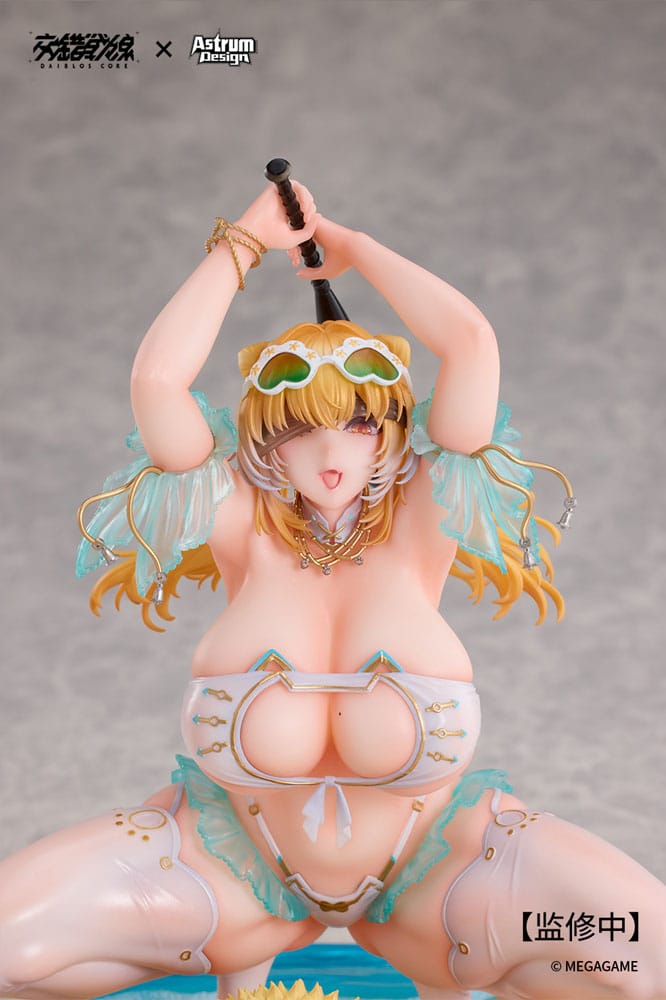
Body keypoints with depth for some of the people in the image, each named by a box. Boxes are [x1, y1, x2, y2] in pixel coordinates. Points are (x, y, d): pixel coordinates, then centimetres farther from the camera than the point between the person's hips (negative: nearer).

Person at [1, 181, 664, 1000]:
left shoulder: (414, 529, -14)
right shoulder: (249, 532, -14)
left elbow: (472, 344, -22)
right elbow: (157, 378, -25)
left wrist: (350, 245, -10)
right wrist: (244, 242, -14)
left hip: (429, 864, -1)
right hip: (239, 862, 1)